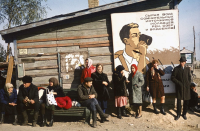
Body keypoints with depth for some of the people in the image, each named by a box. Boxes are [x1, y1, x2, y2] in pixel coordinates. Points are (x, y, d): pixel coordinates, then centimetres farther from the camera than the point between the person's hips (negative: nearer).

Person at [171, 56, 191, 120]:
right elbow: (172, 77, -3)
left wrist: (189, 84, 0)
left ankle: (184, 114, 22)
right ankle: (178, 114, 14)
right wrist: (178, 83, -11)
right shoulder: (176, 69, -1)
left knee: (186, 101, 5)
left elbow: (189, 77, 15)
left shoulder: (187, 69, 9)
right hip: (179, 87, -2)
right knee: (179, 101, 2)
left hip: (186, 87, 3)